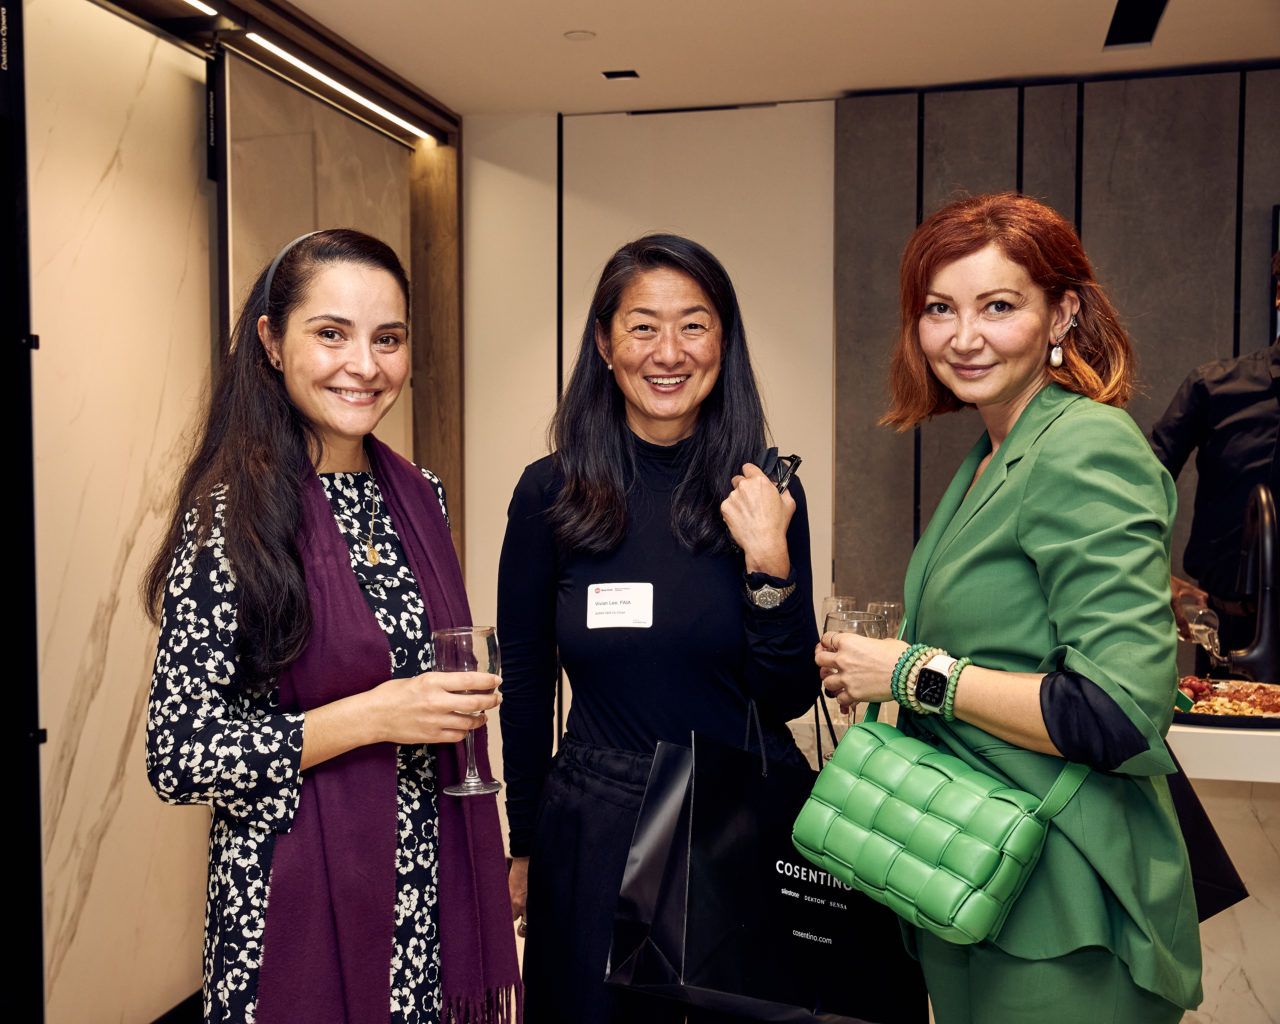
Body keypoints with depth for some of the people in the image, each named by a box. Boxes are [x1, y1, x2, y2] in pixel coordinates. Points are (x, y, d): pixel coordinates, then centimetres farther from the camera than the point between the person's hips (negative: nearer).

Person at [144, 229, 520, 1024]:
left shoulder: (420, 494, 3)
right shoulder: (227, 518, -15)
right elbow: (178, 758, -15)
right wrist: (372, 717, -21)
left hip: (439, 887, 6)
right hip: (297, 902, -5)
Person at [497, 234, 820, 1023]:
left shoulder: (765, 493, -5)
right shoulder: (550, 493, -7)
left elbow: (790, 699, -5)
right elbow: (524, 685, 2)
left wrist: (769, 561, -20)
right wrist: (524, 847, 9)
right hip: (597, 836, 0)